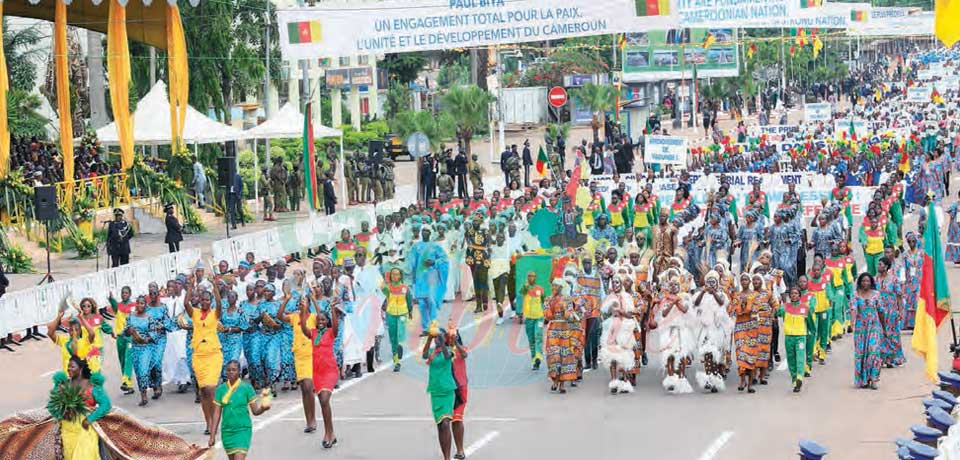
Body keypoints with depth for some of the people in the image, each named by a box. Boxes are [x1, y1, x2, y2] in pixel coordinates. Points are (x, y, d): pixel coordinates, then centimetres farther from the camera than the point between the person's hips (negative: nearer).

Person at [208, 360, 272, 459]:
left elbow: (255, 411, -2)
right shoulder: (221, 389, 3)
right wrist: (212, 436, 3)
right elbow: (216, 414, 5)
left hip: (243, 429, -4)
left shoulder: (246, 388, -4)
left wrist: (263, 408, -25)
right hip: (227, 431, 4)